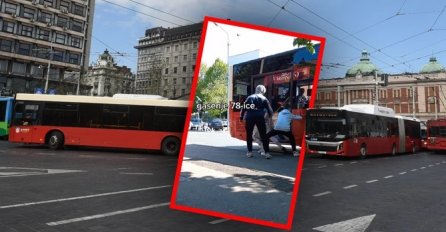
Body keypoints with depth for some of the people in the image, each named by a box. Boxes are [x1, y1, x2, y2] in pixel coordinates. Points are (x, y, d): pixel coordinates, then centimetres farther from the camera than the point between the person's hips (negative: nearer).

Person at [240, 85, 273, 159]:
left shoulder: (249, 97, 14)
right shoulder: (264, 99, 10)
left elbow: (244, 108, 10)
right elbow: (269, 110, 8)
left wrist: (241, 116, 17)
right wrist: (270, 115, 28)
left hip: (249, 117, 1)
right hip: (260, 117, -1)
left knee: (249, 135, 10)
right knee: (263, 135, 5)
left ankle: (249, 152, 9)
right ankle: (267, 152, 3)